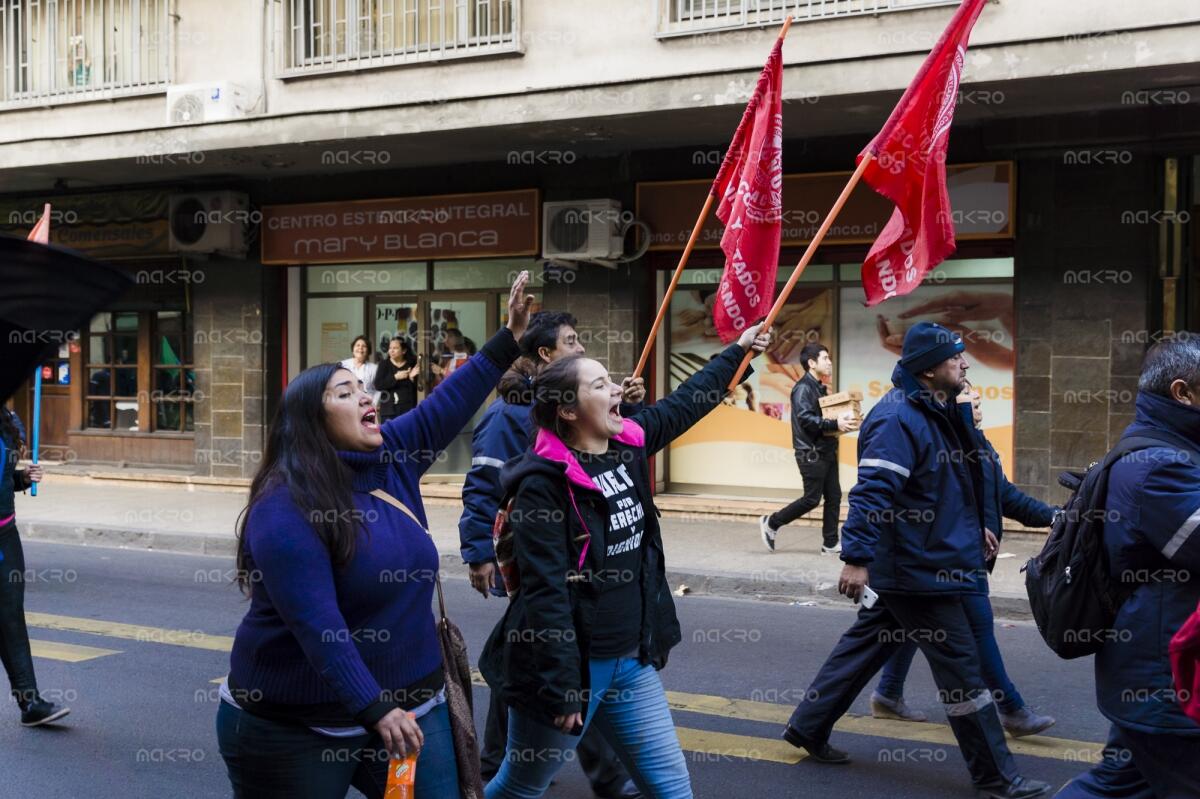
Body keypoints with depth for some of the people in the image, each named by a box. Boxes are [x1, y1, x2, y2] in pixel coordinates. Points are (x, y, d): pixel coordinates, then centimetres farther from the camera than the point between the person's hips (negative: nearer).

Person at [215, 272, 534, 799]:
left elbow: (446, 406, 6)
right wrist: (375, 709, -29)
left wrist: (510, 336, 1)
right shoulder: (285, 508, -20)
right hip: (295, 725, -6)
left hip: (408, 702, 6)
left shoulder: (391, 459, 2)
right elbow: (316, 626, -25)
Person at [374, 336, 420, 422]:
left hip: (408, 409, 0)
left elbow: (418, 387, 5)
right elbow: (377, 385, -7)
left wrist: (412, 378, -13)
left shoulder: (412, 365, 5)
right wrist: (395, 377, -13)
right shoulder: (384, 365, 5)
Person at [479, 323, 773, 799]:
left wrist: (737, 351, 28)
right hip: (573, 665, -6)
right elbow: (545, 592, -22)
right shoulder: (543, 483, -19)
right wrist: (560, 686, -22)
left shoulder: (628, 444, 2)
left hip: (633, 661, 7)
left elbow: (687, 403, 19)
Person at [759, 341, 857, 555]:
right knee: (812, 499, -4)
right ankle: (771, 523, 10)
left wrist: (842, 421, 3)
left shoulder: (820, 388, 16)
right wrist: (835, 425, -24)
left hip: (826, 451, 9)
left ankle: (830, 544, 12)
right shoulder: (803, 387, -13)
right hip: (811, 453, -9)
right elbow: (805, 419, -23)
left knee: (834, 497, 7)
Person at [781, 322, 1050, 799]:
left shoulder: (935, 413, 12)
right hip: (920, 570, -10)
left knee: (865, 646, 17)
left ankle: (808, 727, 29)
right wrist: (857, 557, -32)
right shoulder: (899, 418, -21)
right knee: (961, 670, -1)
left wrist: (975, 527, 29)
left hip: (911, 568, 10)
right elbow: (871, 491, -28)